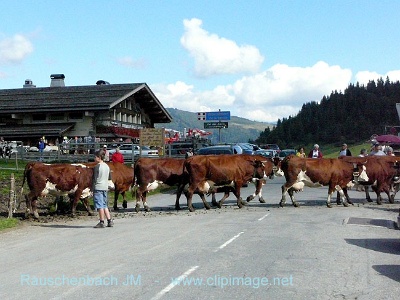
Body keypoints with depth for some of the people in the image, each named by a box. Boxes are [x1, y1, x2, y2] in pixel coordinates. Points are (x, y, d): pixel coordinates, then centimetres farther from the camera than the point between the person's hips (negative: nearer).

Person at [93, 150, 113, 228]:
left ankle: (101, 222, 1)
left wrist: (92, 188, -7)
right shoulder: (107, 166, 8)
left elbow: (94, 179, -13)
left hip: (98, 187, -7)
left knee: (100, 206, -2)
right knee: (105, 205, 15)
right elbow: (110, 177, 15)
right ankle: (109, 221, 13)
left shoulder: (97, 167, -14)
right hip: (105, 188, 7)